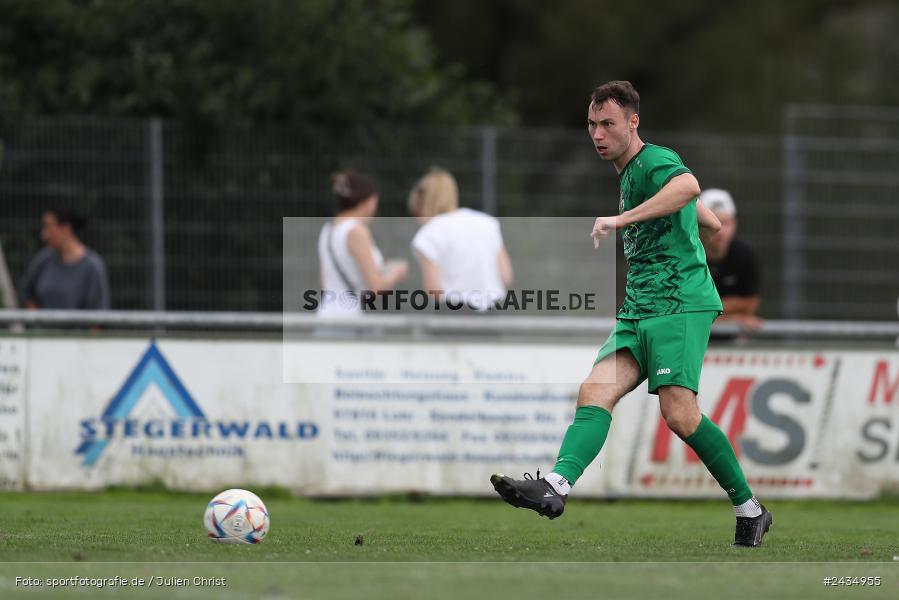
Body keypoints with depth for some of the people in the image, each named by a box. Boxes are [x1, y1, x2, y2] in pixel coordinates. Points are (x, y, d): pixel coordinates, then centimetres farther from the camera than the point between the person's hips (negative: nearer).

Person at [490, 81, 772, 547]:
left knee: (680, 414, -19)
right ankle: (556, 486, -34)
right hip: (638, 312, 9)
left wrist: (621, 219, -36)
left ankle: (749, 509, -4)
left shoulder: (654, 161, -6)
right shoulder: (628, 173, 23)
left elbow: (687, 186, -34)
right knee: (595, 391, -14)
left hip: (680, 302, -9)